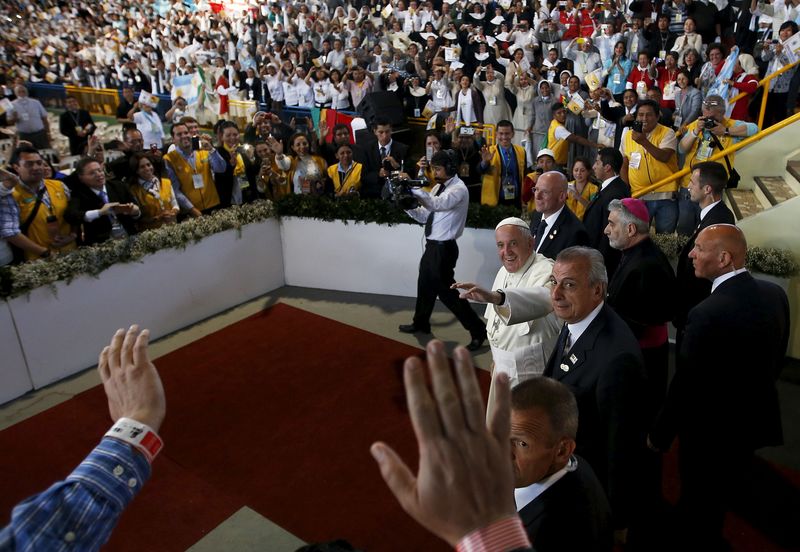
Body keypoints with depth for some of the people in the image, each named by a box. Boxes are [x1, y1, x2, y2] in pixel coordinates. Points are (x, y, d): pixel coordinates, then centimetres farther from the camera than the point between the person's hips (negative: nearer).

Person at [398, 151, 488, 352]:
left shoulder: (458, 189, -16)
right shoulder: (438, 187, 11)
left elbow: (437, 204, -35)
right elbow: (424, 215, 12)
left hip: (443, 248, -9)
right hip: (432, 245, 9)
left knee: (447, 290, -4)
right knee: (425, 284, 20)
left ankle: (478, 330, 5)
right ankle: (421, 323, 40)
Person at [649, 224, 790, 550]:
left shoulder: (708, 313, -32)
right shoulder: (775, 294, -8)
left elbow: (685, 385, -25)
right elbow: (776, 359, 6)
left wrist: (660, 435, -11)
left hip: (711, 429, -7)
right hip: (756, 418, 8)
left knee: (699, 516, 15)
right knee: (732, 484, 31)